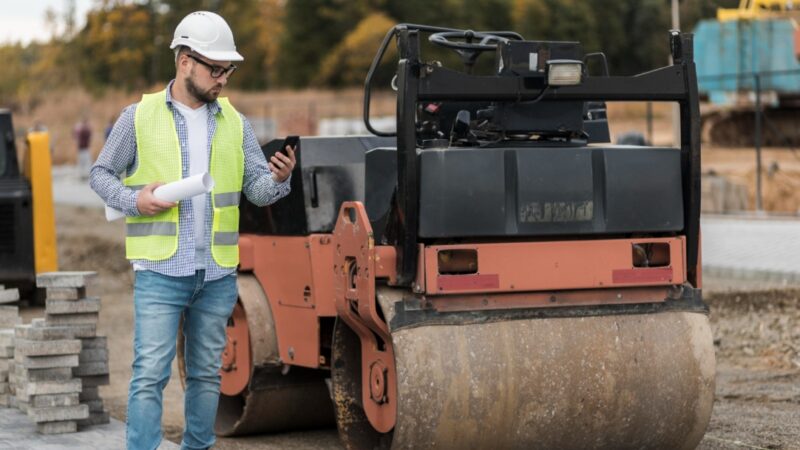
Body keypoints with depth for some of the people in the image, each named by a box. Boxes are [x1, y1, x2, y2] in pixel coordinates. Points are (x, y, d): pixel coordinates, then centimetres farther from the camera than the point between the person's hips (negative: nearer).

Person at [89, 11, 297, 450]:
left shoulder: (234, 123, 8)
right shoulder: (140, 116, 0)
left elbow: (258, 189, 4)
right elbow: (100, 174, 6)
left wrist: (278, 179, -19)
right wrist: (134, 200, -12)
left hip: (217, 273, 4)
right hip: (160, 270, -4)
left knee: (206, 373, 12)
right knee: (150, 373, -9)